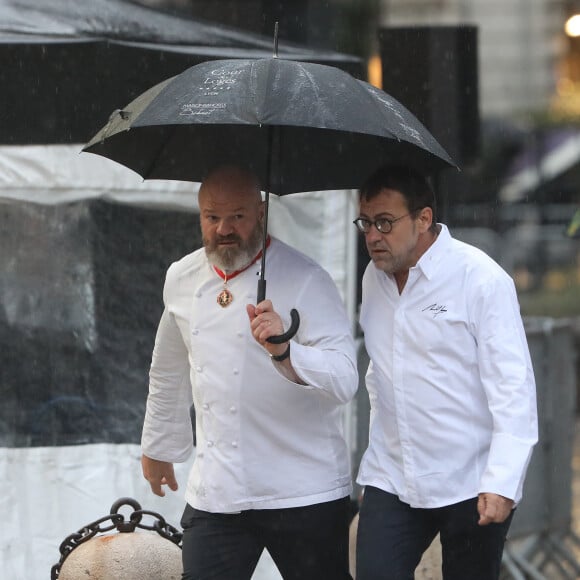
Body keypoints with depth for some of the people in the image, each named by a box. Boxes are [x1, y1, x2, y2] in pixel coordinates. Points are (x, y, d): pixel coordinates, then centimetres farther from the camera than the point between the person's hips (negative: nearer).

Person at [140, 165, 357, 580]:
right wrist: (158, 448, 32)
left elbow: (344, 381, -19)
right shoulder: (182, 280, 8)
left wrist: (284, 352, -36)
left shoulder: (305, 280, -9)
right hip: (215, 494, 4)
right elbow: (169, 373, 25)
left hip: (304, 494, -4)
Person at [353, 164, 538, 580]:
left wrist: (501, 483, -22)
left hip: (471, 486, -5)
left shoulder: (482, 281, -11)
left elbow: (514, 389, -14)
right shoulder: (374, 279, 9)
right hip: (390, 480, 5)